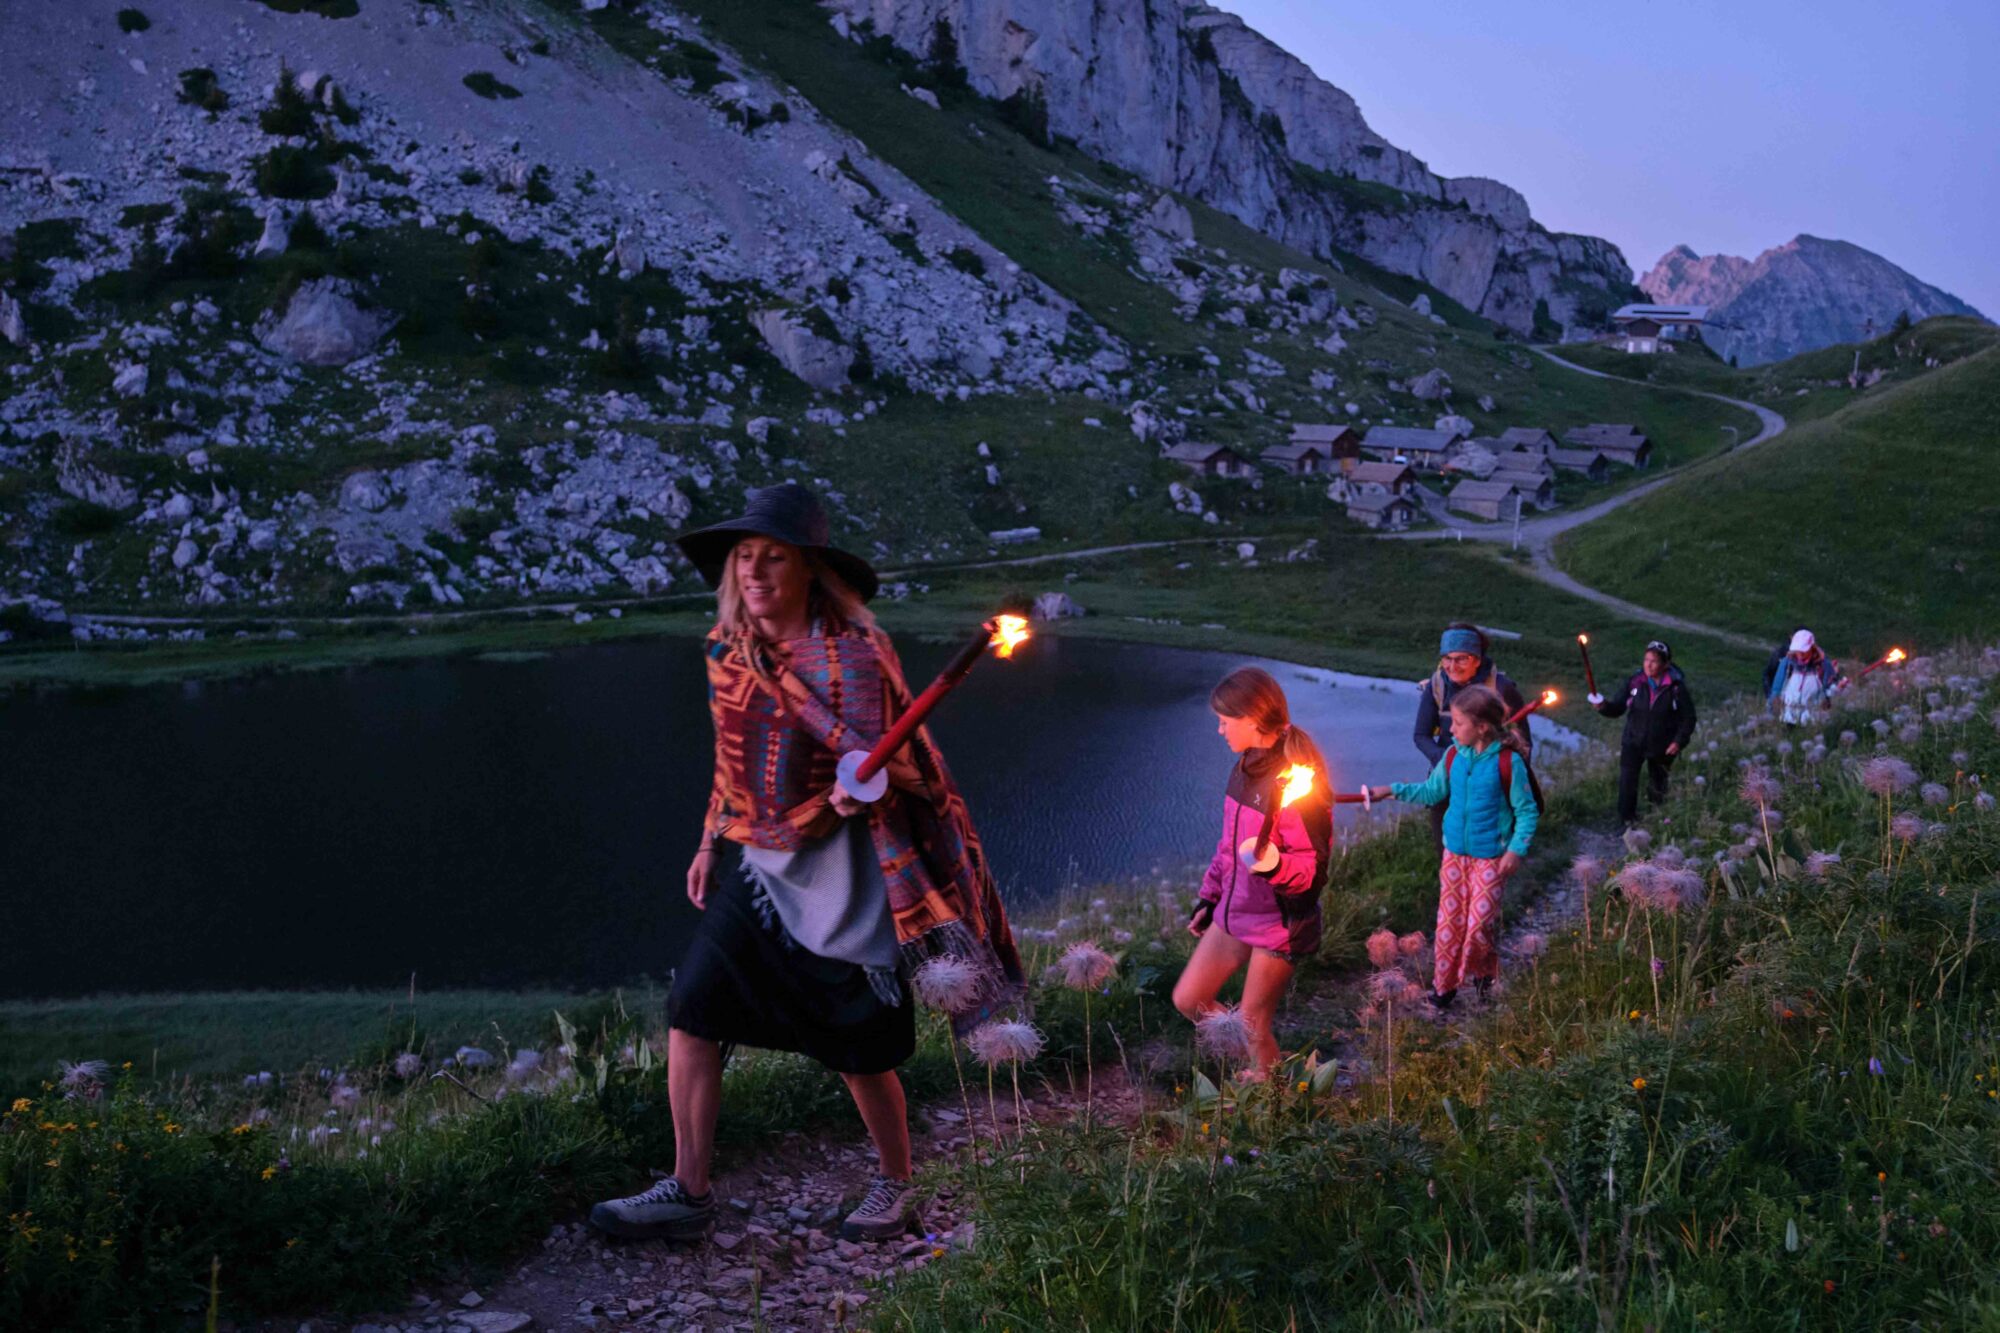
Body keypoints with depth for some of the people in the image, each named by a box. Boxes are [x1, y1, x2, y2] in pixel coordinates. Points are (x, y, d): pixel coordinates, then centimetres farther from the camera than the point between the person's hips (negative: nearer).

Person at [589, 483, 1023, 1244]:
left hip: (840, 876, -6)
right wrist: (712, 842, 20)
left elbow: (881, 760, -19)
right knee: (690, 1013, -2)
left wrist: (857, 788, -41)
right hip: (766, 869, 6)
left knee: (862, 1054, 5)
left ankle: (895, 1189, 29)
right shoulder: (730, 648, 4)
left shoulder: (850, 654, -16)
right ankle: (688, 1195, 10)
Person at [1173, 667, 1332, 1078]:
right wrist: (1209, 898, 20)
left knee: (1253, 1026, 1)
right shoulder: (1246, 767, 4)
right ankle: (1262, 1062, 30)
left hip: (1278, 924, -9)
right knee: (1188, 1000, 13)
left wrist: (1274, 865, -41)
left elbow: (1313, 866, -22)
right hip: (1234, 914, 9)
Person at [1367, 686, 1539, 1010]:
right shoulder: (1453, 757, -1)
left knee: (1481, 920, -4)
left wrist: (1516, 849, -15)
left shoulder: (1508, 762, -16)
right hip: (1455, 852, 4)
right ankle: (1444, 983, 19)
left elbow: (1527, 811, -8)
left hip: (1491, 857, -4)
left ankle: (1484, 975, 24)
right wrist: (1393, 791, 7)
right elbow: (1431, 791, 15)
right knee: (1449, 919, 6)